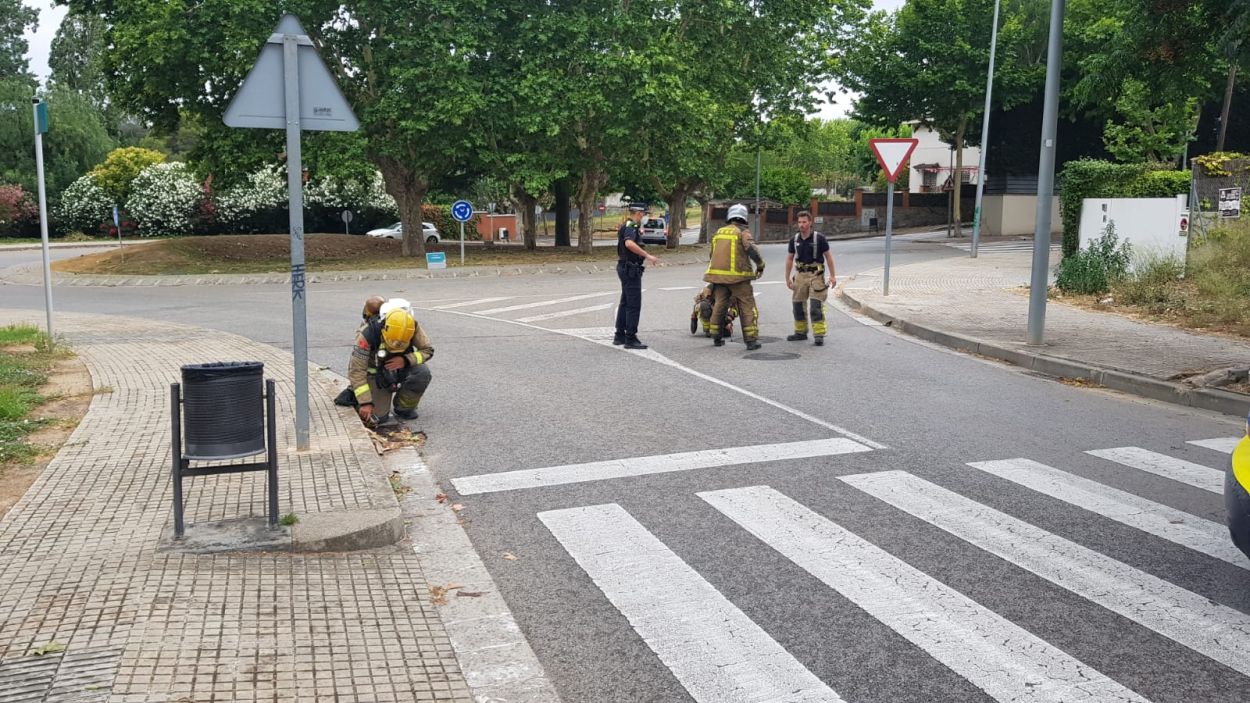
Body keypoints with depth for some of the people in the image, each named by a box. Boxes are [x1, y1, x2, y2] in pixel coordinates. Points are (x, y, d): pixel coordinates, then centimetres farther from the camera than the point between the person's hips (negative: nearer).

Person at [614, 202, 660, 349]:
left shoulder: (628, 225, 16)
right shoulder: (631, 226, -16)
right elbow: (629, 243, -36)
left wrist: (639, 233, 28)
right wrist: (647, 256, -34)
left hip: (624, 268, 11)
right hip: (631, 269, -11)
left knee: (625, 303, 15)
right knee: (634, 305, -8)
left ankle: (620, 336, 20)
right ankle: (631, 339, -6)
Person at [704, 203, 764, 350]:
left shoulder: (719, 232, 13)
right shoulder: (743, 232, -5)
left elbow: (712, 255, 21)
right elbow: (752, 251, -16)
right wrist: (760, 265, 0)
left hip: (719, 275, 6)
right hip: (737, 276, -5)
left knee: (719, 305, 16)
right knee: (747, 307, 0)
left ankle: (717, 337, 22)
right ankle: (751, 340, -5)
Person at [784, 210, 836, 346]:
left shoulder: (819, 238, -8)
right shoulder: (795, 240, 5)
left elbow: (828, 256, -3)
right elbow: (790, 259, 13)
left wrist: (832, 276, -8)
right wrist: (787, 278, 11)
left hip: (816, 275, -5)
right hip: (800, 275, 5)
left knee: (816, 305, -11)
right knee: (798, 304, 9)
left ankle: (819, 335, -8)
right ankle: (801, 332, 22)